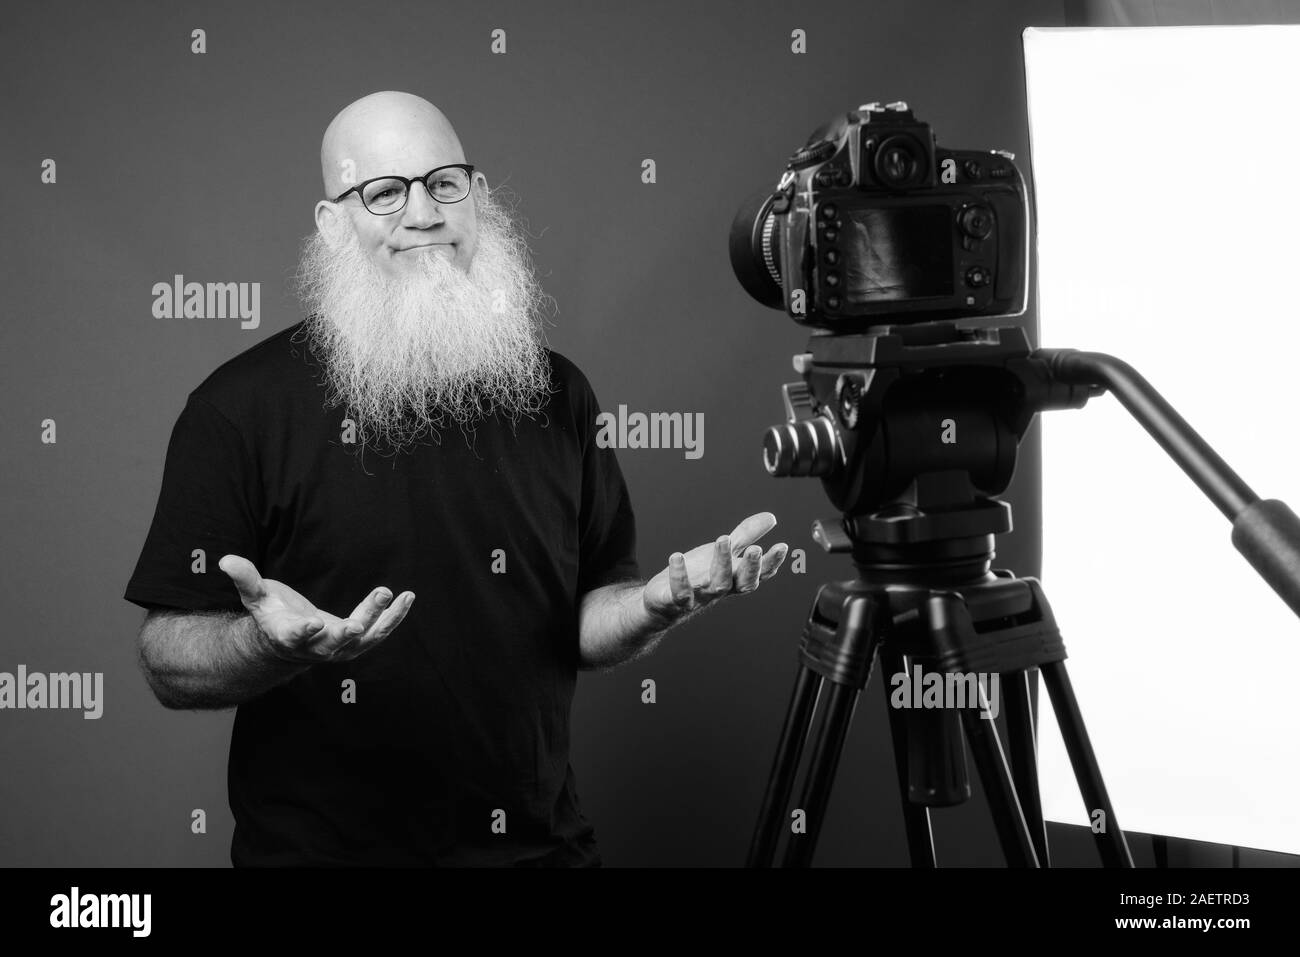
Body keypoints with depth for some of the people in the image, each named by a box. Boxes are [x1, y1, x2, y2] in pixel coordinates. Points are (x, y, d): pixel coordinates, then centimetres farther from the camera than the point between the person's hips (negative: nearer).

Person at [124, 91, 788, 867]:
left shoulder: (554, 393, 3)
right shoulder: (241, 408, -9)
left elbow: (585, 630, 8)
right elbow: (169, 664, -9)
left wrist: (661, 601, -11)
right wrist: (274, 646, -28)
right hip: (318, 847, -3)